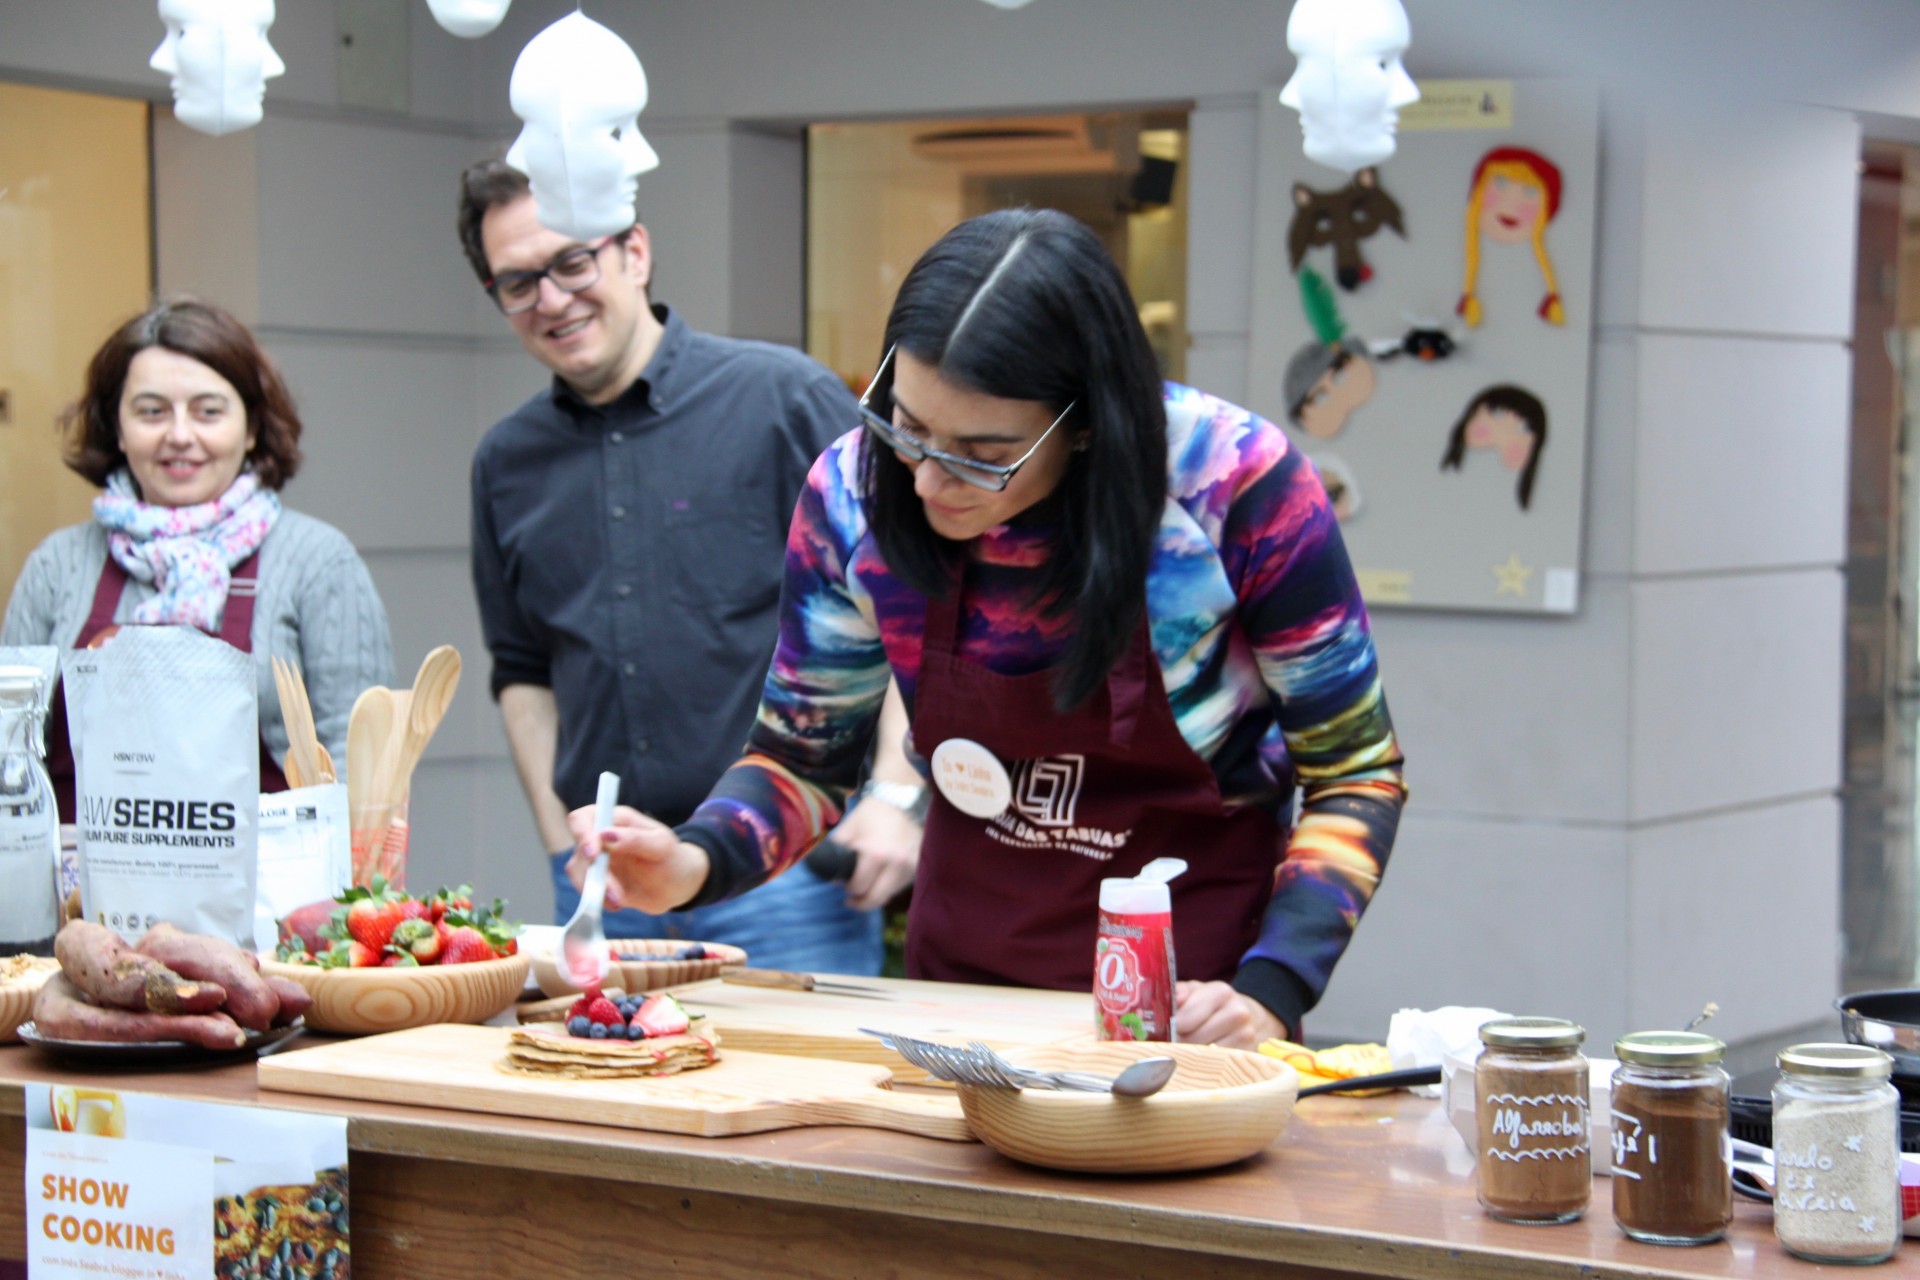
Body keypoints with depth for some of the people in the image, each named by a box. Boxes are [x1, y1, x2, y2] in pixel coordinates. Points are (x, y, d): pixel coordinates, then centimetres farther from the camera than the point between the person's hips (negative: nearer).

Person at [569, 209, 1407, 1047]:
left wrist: (1272, 991, -23)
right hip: (962, 972, 2)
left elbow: (1355, 773, -10)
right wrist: (693, 864, -19)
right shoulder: (857, 493, -14)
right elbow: (803, 757, 1)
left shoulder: (1232, 487, -21)